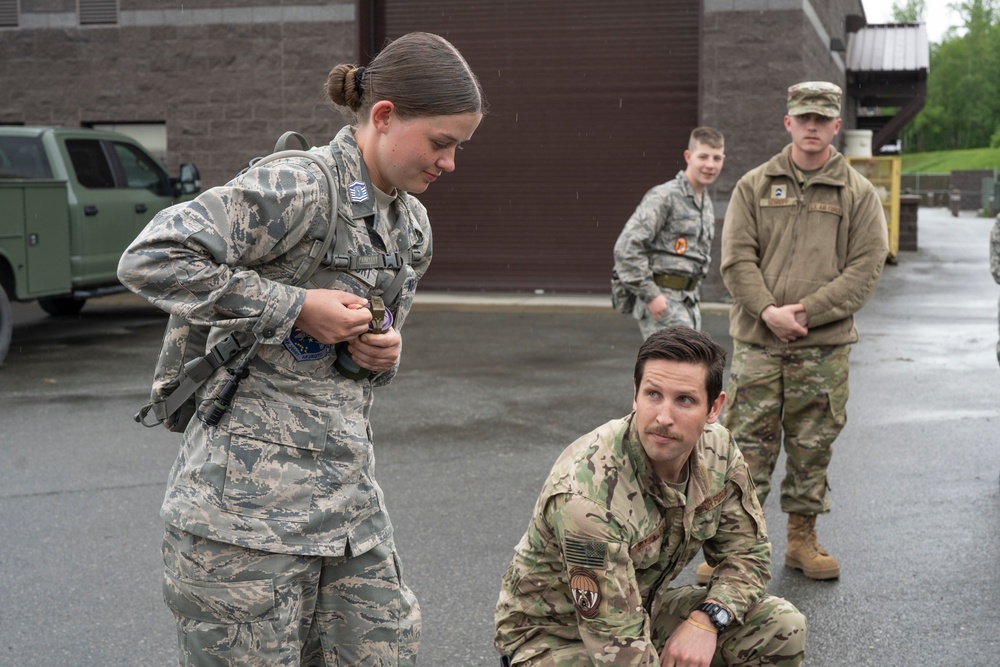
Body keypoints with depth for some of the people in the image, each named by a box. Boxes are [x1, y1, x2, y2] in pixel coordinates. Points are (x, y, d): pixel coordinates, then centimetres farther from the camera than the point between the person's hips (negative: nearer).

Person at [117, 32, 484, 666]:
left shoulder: (413, 225, 13)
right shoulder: (299, 186, -14)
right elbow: (150, 259, -21)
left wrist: (386, 354, 2)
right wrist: (294, 308, -18)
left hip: (350, 497, 8)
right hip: (251, 494, -8)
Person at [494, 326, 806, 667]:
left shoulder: (718, 450, -13)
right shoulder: (587, 493, -34)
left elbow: (748, 552, -2)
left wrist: (707, 620, -20)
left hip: (644, 610, 6)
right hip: (555, 636, -5)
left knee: (783, 628, -9)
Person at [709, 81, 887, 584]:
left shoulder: (858, 194, 5)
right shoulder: (754, 186, 7)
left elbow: (866, 267, -2)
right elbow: (736, 258, 1)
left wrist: (806, 310, -12)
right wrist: (768, 310, -14)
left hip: (825, 346, 1)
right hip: (757, 341, 0)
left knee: (812, 449, 9)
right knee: (746, 447, 0)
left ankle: (802, 538, 24)